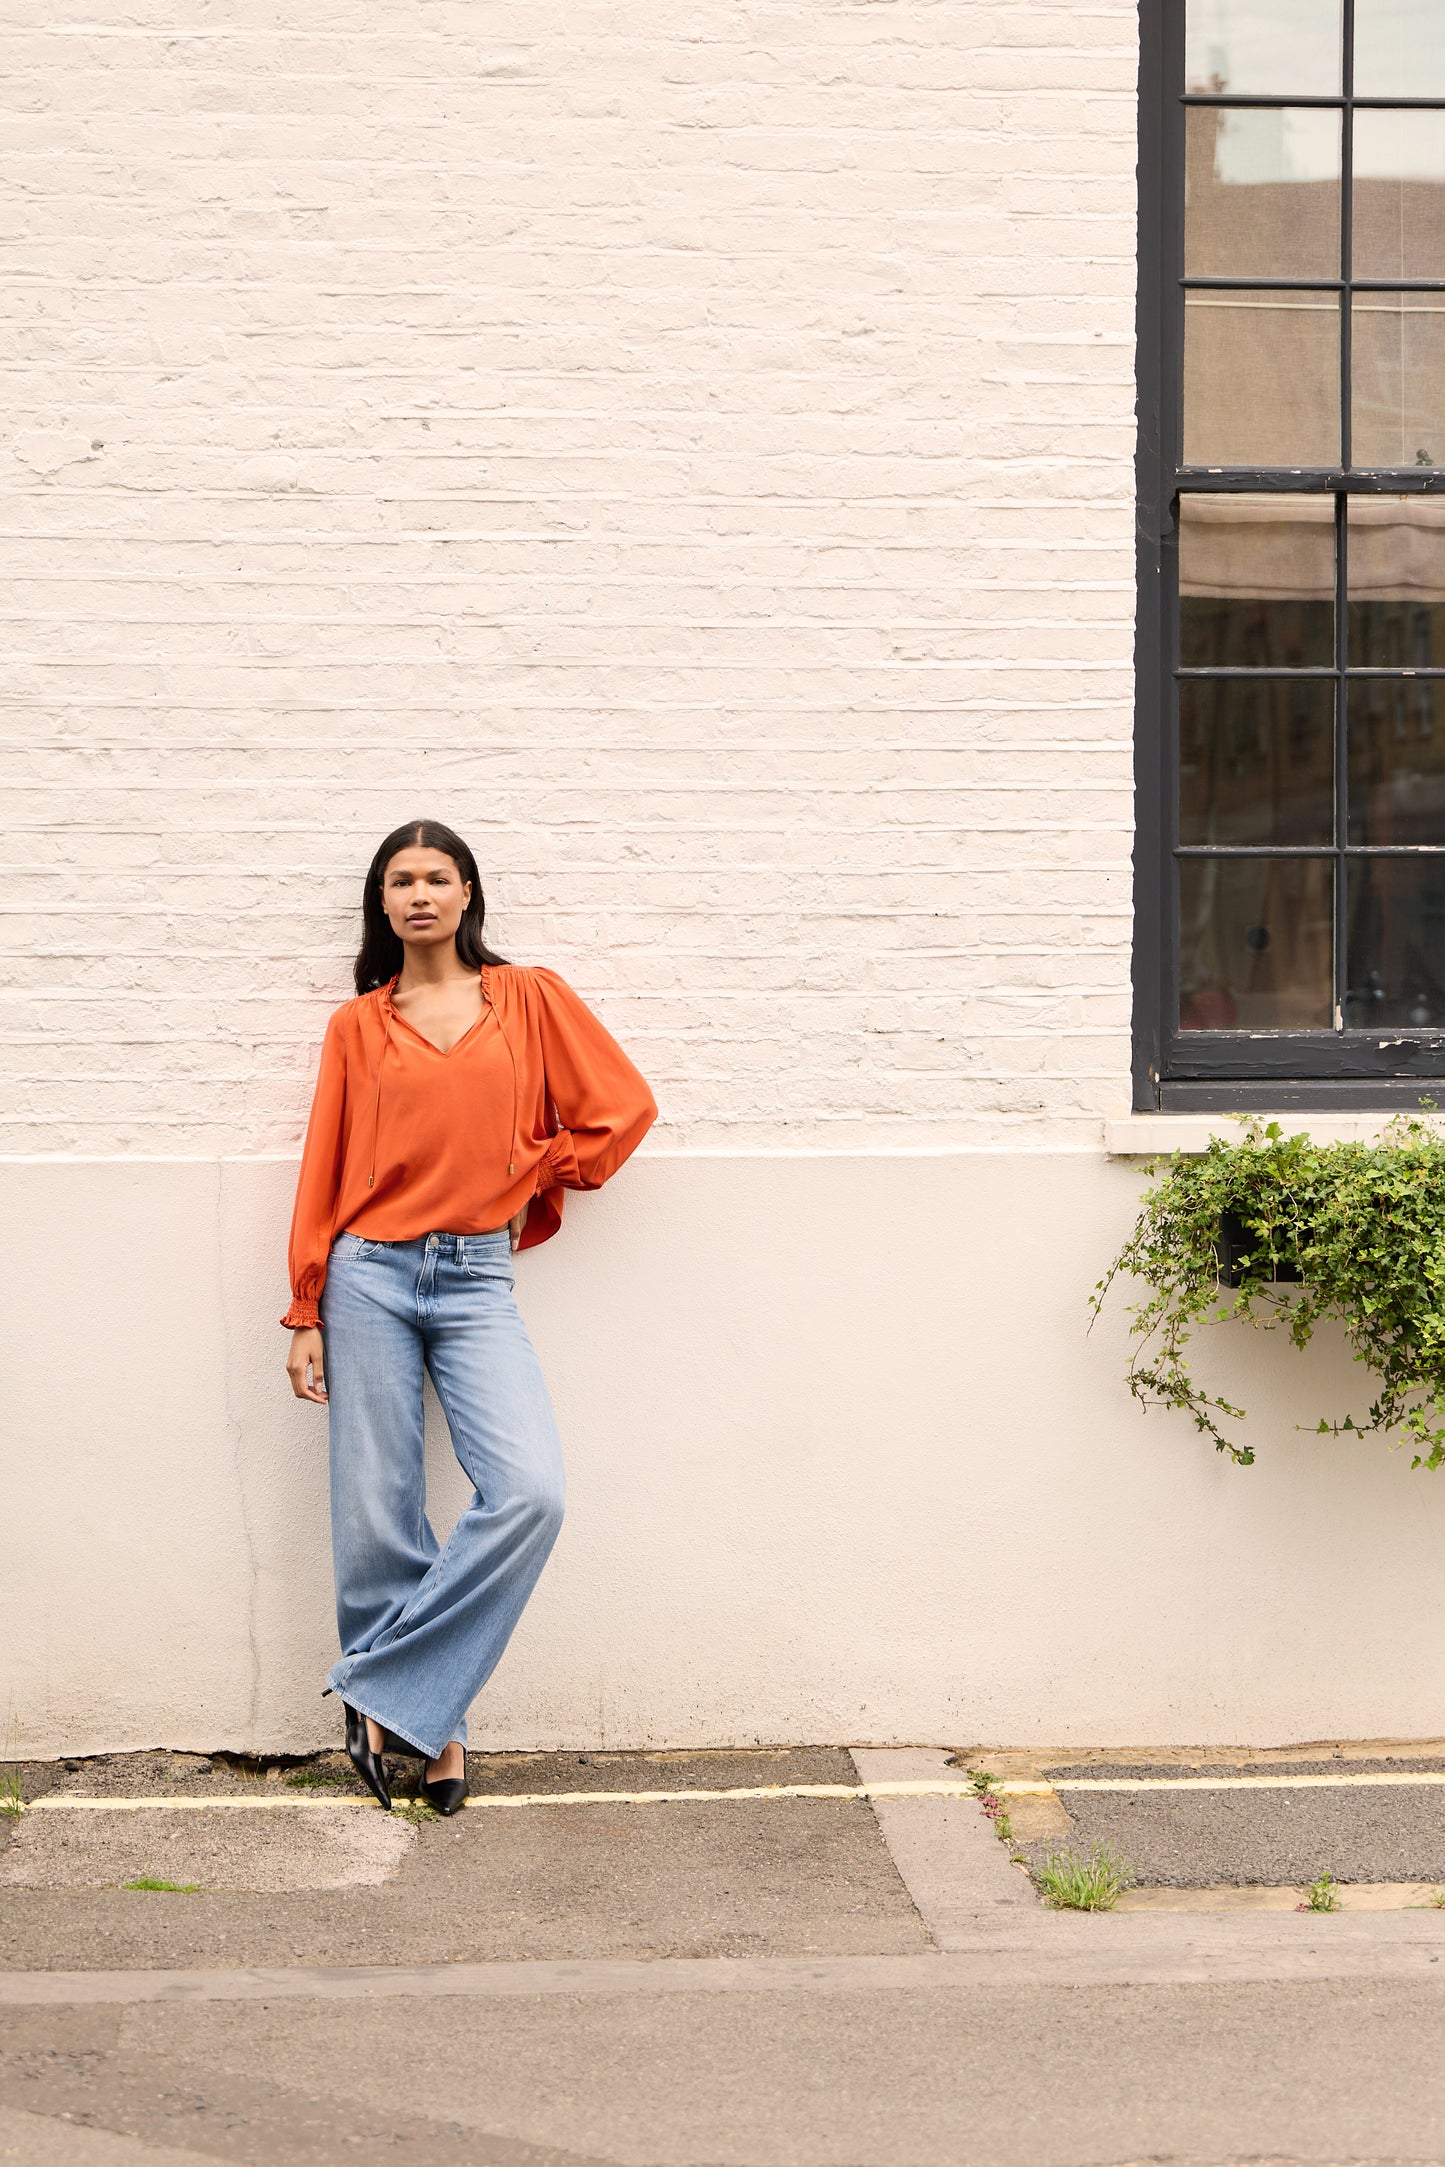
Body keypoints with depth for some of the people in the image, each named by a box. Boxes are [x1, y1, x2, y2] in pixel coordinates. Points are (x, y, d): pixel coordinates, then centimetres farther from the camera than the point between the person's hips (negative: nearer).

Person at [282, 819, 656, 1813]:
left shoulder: (530, 999, 7)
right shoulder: (358, 1025, 8)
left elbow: (624, 1107, 5)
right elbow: (326, 1170, 8)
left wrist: (530, 1188, 6)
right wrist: (306, 1315, 4)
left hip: (477, 1283, 0)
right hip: (371, 1278, 1)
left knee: (531, 1493, -19)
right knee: (377, 1514, -2)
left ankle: (385, 1693, -6)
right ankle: (430, 1720, 15)